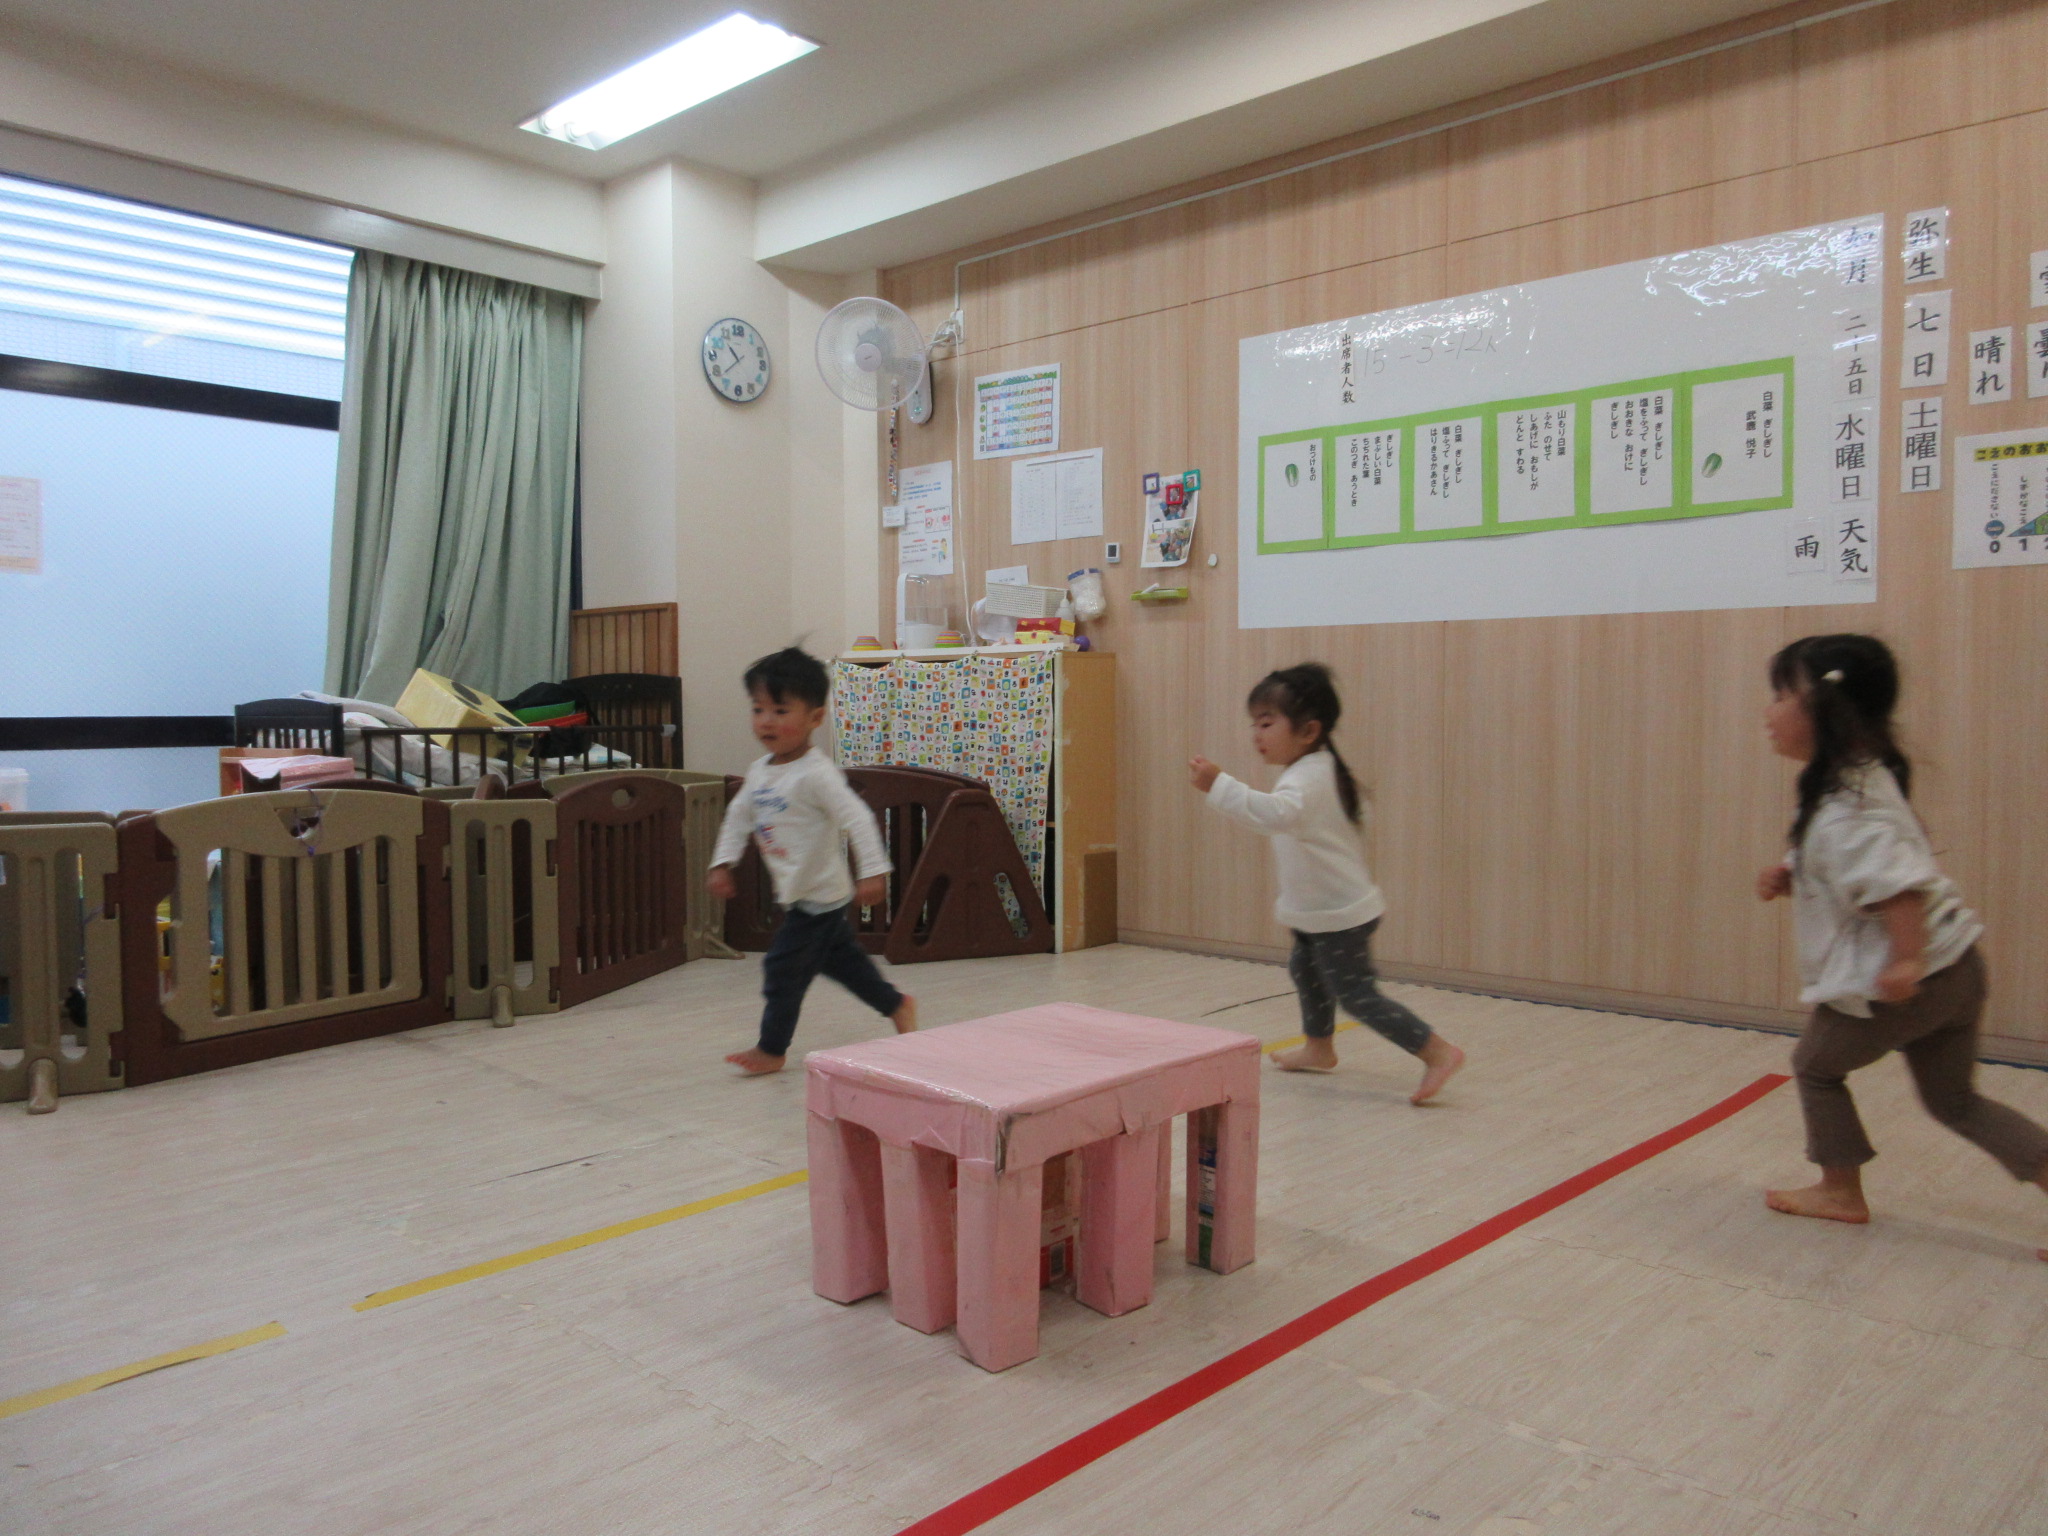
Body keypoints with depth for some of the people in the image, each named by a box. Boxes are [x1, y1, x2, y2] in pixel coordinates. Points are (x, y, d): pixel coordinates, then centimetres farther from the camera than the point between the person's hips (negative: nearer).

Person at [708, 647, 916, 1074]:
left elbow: (856, 819, -25)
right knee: (840, 956, 21)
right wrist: (722, 863, 10)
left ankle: (772, 1049, 12)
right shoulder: (759, 771, 5)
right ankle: (897, 1004, 38)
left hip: (817, 893, -9)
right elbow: (738, 816, 15)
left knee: (783, 967, -3)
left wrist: (873, 871, -29)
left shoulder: (816, 774, -22)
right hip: (796, 892, 9)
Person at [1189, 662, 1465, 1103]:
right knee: (1305, 968, 27)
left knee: (1355, 993, -6)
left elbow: (1279, 813, -49)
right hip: (1322, 910, 11)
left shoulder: (1308, 777, -27)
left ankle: (1437, 1051, -2)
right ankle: (1318, 1049, 46)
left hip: (1340, 913, -11)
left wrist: (1218, 785, -54)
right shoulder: (1312, 769, 7)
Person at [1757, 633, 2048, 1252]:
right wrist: (1790, 877, 6)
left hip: (1908, 980, -10)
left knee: (1816, 1064, 13)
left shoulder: (1848, 799, -22)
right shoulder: (1852, 779, 9)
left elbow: (1895, 879, -32)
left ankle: (1841, 1191, 28)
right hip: (1953, 969, 10)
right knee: (1953, 1100, 21)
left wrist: (1906, 960, -35)